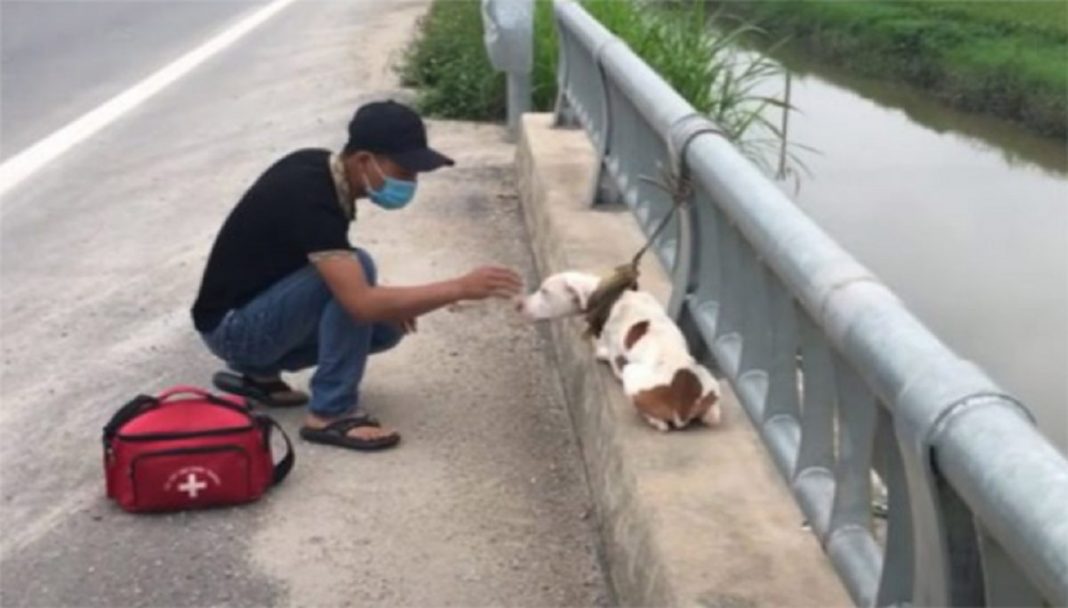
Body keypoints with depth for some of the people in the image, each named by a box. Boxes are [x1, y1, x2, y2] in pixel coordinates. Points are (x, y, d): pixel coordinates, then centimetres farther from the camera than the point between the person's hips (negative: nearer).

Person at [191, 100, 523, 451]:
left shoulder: (321, 169, -2)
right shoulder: (310, 197, -29)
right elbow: (362, 304, -38)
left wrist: (389, 303, -1)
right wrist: (461, 288, -36)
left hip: (261, 311, 9)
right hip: (232, 325, -9)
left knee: (388, 325, 2)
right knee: (357, 266, -27)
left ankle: (259, 372, 10)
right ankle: (330, 414, -20)